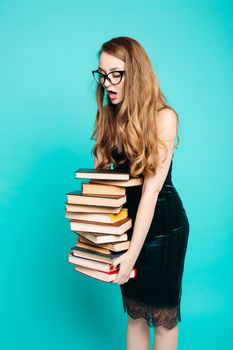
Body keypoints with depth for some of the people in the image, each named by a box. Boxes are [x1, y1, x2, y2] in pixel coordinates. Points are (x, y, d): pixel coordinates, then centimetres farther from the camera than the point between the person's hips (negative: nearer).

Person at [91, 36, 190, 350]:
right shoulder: (109, 116, 3)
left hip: (162, 224, -5)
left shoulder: (163, 116, -16)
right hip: (125, 220, 5)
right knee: (135, 311, 19)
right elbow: (101, 175, 2)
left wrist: (133, 252, -22)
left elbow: (152, 186, -22)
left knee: (163, 314, 14)